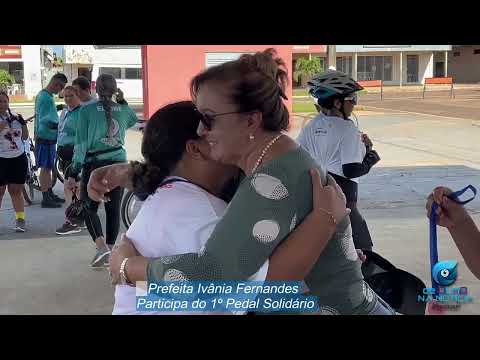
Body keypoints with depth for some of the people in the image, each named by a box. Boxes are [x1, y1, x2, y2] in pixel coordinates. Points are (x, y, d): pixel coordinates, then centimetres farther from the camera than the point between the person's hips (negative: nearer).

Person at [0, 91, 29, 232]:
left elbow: (25, 137, 14)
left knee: (16, 190, 5)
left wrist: (23, 123, -1)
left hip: (19, 158, 3)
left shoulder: (15, 116, 11)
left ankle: (20, 220, 6)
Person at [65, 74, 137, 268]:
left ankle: (102, 247, -11)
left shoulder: (87, 110, -7)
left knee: (90, 208, 6)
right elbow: (133, 120, 29)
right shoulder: (123, 109, 4)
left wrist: (73, 174, -6)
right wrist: (122, 102, 22)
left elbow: (81, 143, -9)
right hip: (119, 164, 3)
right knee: (114, 209, 11)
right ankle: (110, 248, 18)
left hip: (95, 164, -3)